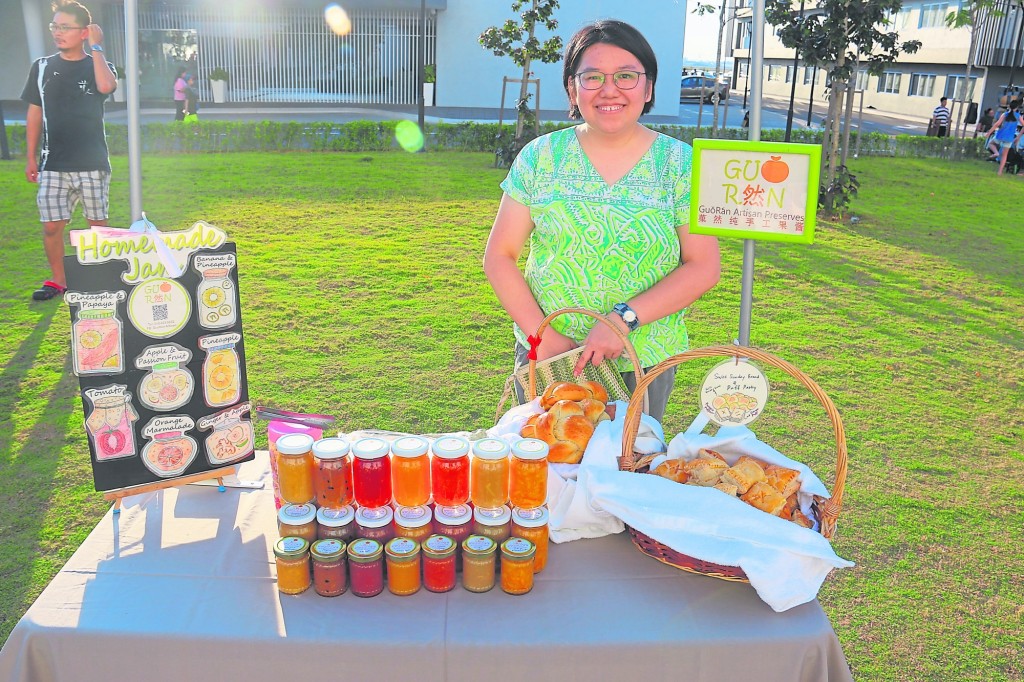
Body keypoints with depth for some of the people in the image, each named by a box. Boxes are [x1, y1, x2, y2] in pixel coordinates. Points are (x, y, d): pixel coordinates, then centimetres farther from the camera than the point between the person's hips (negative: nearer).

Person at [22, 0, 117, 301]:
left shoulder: (97, 65, 1)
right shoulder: (42, 67, 8)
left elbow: (107, 86, -25)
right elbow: (34, 113, 11)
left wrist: (96, 48, -15)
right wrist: (31, 158, 9)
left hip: (92, 163, -2)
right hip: (53, 164, 2)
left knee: (98, 223, 6)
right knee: (52, 225, 1)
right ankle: (57, 281, 15)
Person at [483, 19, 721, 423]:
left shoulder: (680, 164, -2)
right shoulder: (540, 157, 0)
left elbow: (704, 267, -6)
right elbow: (499, 257, 1)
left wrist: (623, 320, -18)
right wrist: (541, 335, -11)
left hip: (643, 364, -1)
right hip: (546, 358, 1)